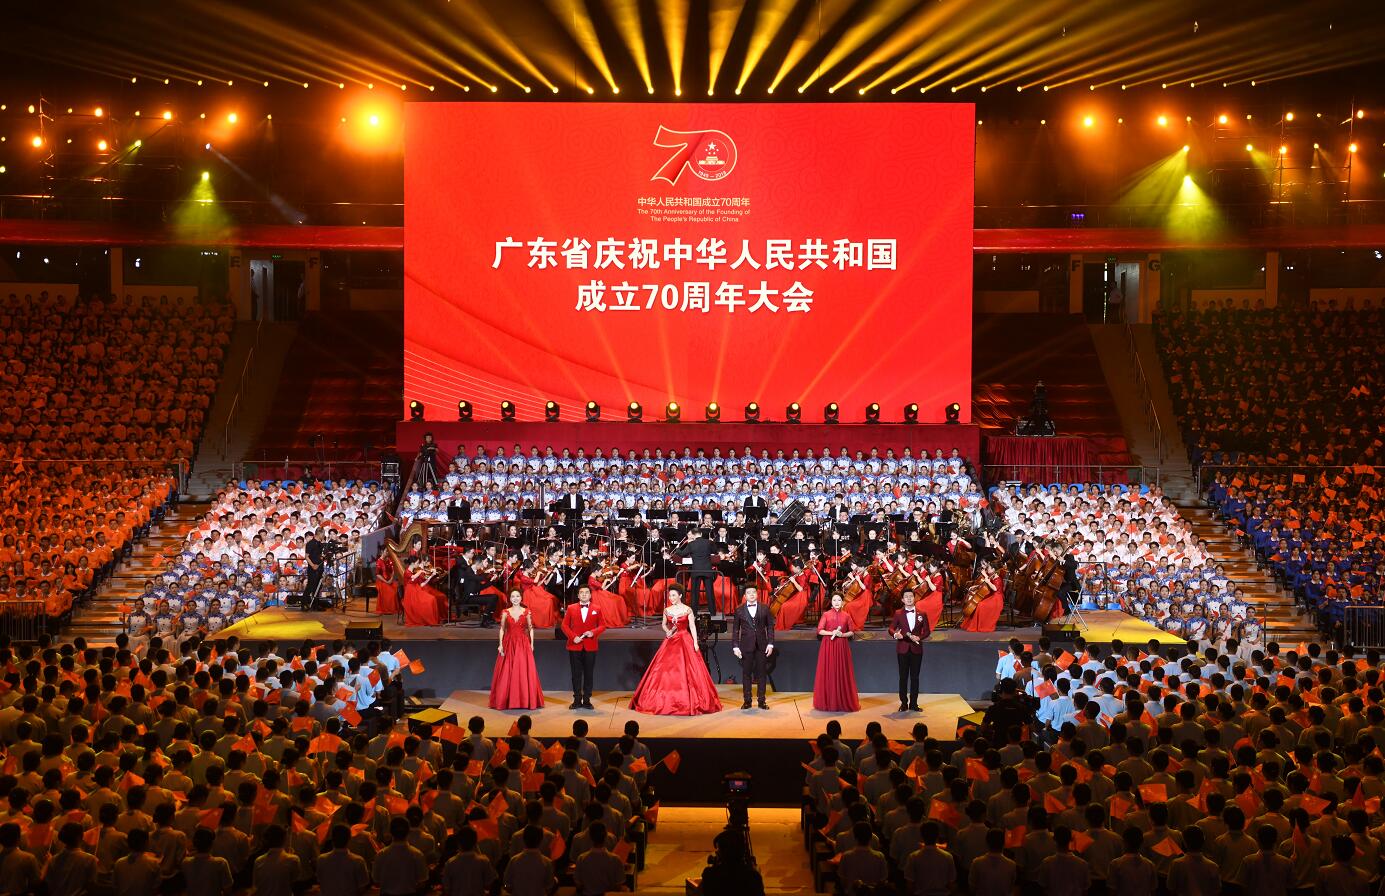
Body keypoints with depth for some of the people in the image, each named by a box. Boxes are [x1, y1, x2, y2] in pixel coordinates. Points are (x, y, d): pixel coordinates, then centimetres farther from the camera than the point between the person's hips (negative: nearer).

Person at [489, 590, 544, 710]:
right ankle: (506, 700, 7)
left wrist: (531, 644, -2)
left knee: (524, 672, -2)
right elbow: (502, 629, 4)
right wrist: (500, 645, -4)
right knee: (506, 673, 0)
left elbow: (531, 629, 6)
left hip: (523, 644, 0)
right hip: (508, 644, 0)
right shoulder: (506, 612, 4)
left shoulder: (526, 612, 4)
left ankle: (525, 700, 6)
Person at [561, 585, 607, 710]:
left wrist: (593, 632, -13)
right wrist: (573, 637, -11)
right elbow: (565, 625, 4)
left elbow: (602, 626, 7)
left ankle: (587, 700, 9)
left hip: (590, 647, 0)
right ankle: (577, 700, 8)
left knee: (589, 674, 3)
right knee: (576, 674, 2)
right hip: (575, 646, 0)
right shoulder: (571, 608, 7)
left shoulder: (596, 610, 8)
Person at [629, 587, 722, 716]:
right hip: (670, 642, 3)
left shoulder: (687, 610, -2)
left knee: (686, 671, -6)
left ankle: (687, 700, 0)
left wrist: (695, 642, -10)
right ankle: (667, 700, 6)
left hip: (685, 642, -3)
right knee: (666, 671, -1)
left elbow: (692, 627, -2)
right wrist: (667, 631, -2)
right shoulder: (667, 610, 7)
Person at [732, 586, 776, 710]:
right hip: (746, 646, 0)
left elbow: (770, 626, 7)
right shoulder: (739, 610, 4)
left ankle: (761, 700, 11)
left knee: (762, 673, 4)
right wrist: (735, 646, -2)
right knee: (746, 673, 3)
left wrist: (770, 643, -1)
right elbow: (735, 630, 5)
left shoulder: (765, 609, 6)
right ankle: (747, 701, 9)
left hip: (761, 645, 0)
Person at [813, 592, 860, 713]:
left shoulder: (846, 616, 7)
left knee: (842, 673, -1)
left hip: (842, 647, 1)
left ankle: (843, 701, 5)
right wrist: (831, 633, -16)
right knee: (828, 672, -2)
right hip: (828, 647, -1)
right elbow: (820, 630, -2)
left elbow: (852, 632, 7)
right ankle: (828, 702, 3)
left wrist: (843, 634, -11)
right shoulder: (826, 615, 4)